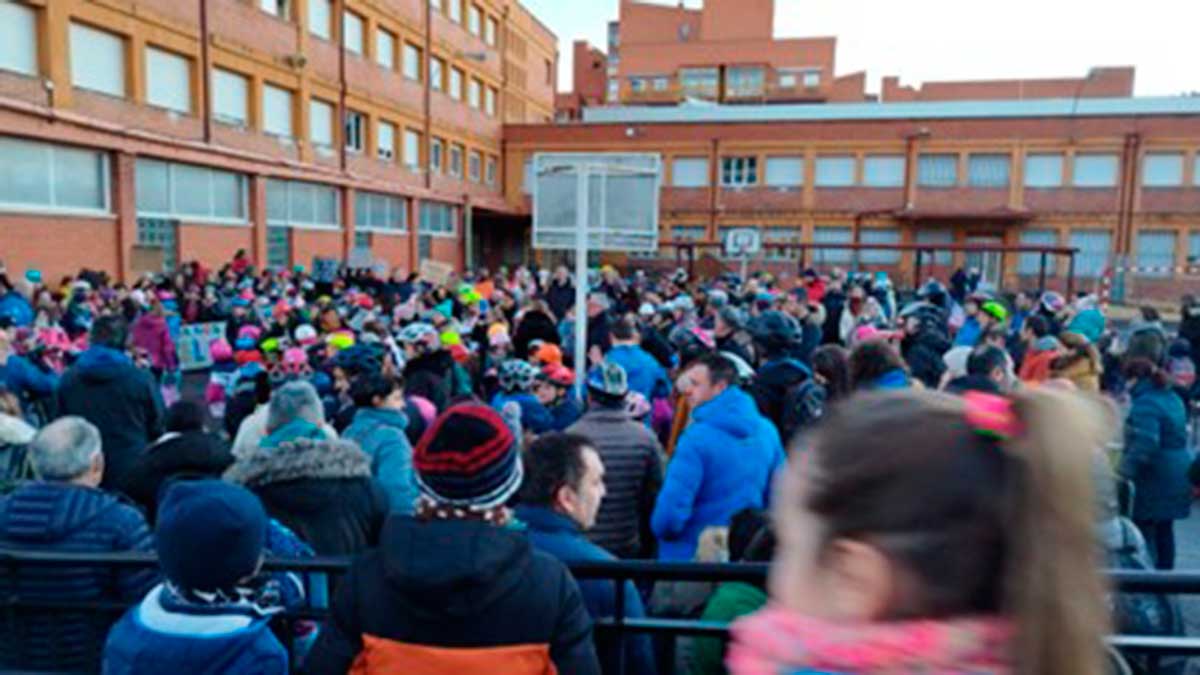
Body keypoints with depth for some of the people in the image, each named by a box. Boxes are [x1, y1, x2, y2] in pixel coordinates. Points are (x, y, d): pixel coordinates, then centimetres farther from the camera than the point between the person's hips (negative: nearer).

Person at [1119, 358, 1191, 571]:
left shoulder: (1145, 404, -17)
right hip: (1177, 472, 9)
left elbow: (1144, 445, -27)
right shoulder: (1172, 397, 13)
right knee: (1164, 529, 16)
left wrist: (1125, 472, -26)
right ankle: (1165, 569, 24)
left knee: (1143, 529, -4)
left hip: (1155, 476, -9)